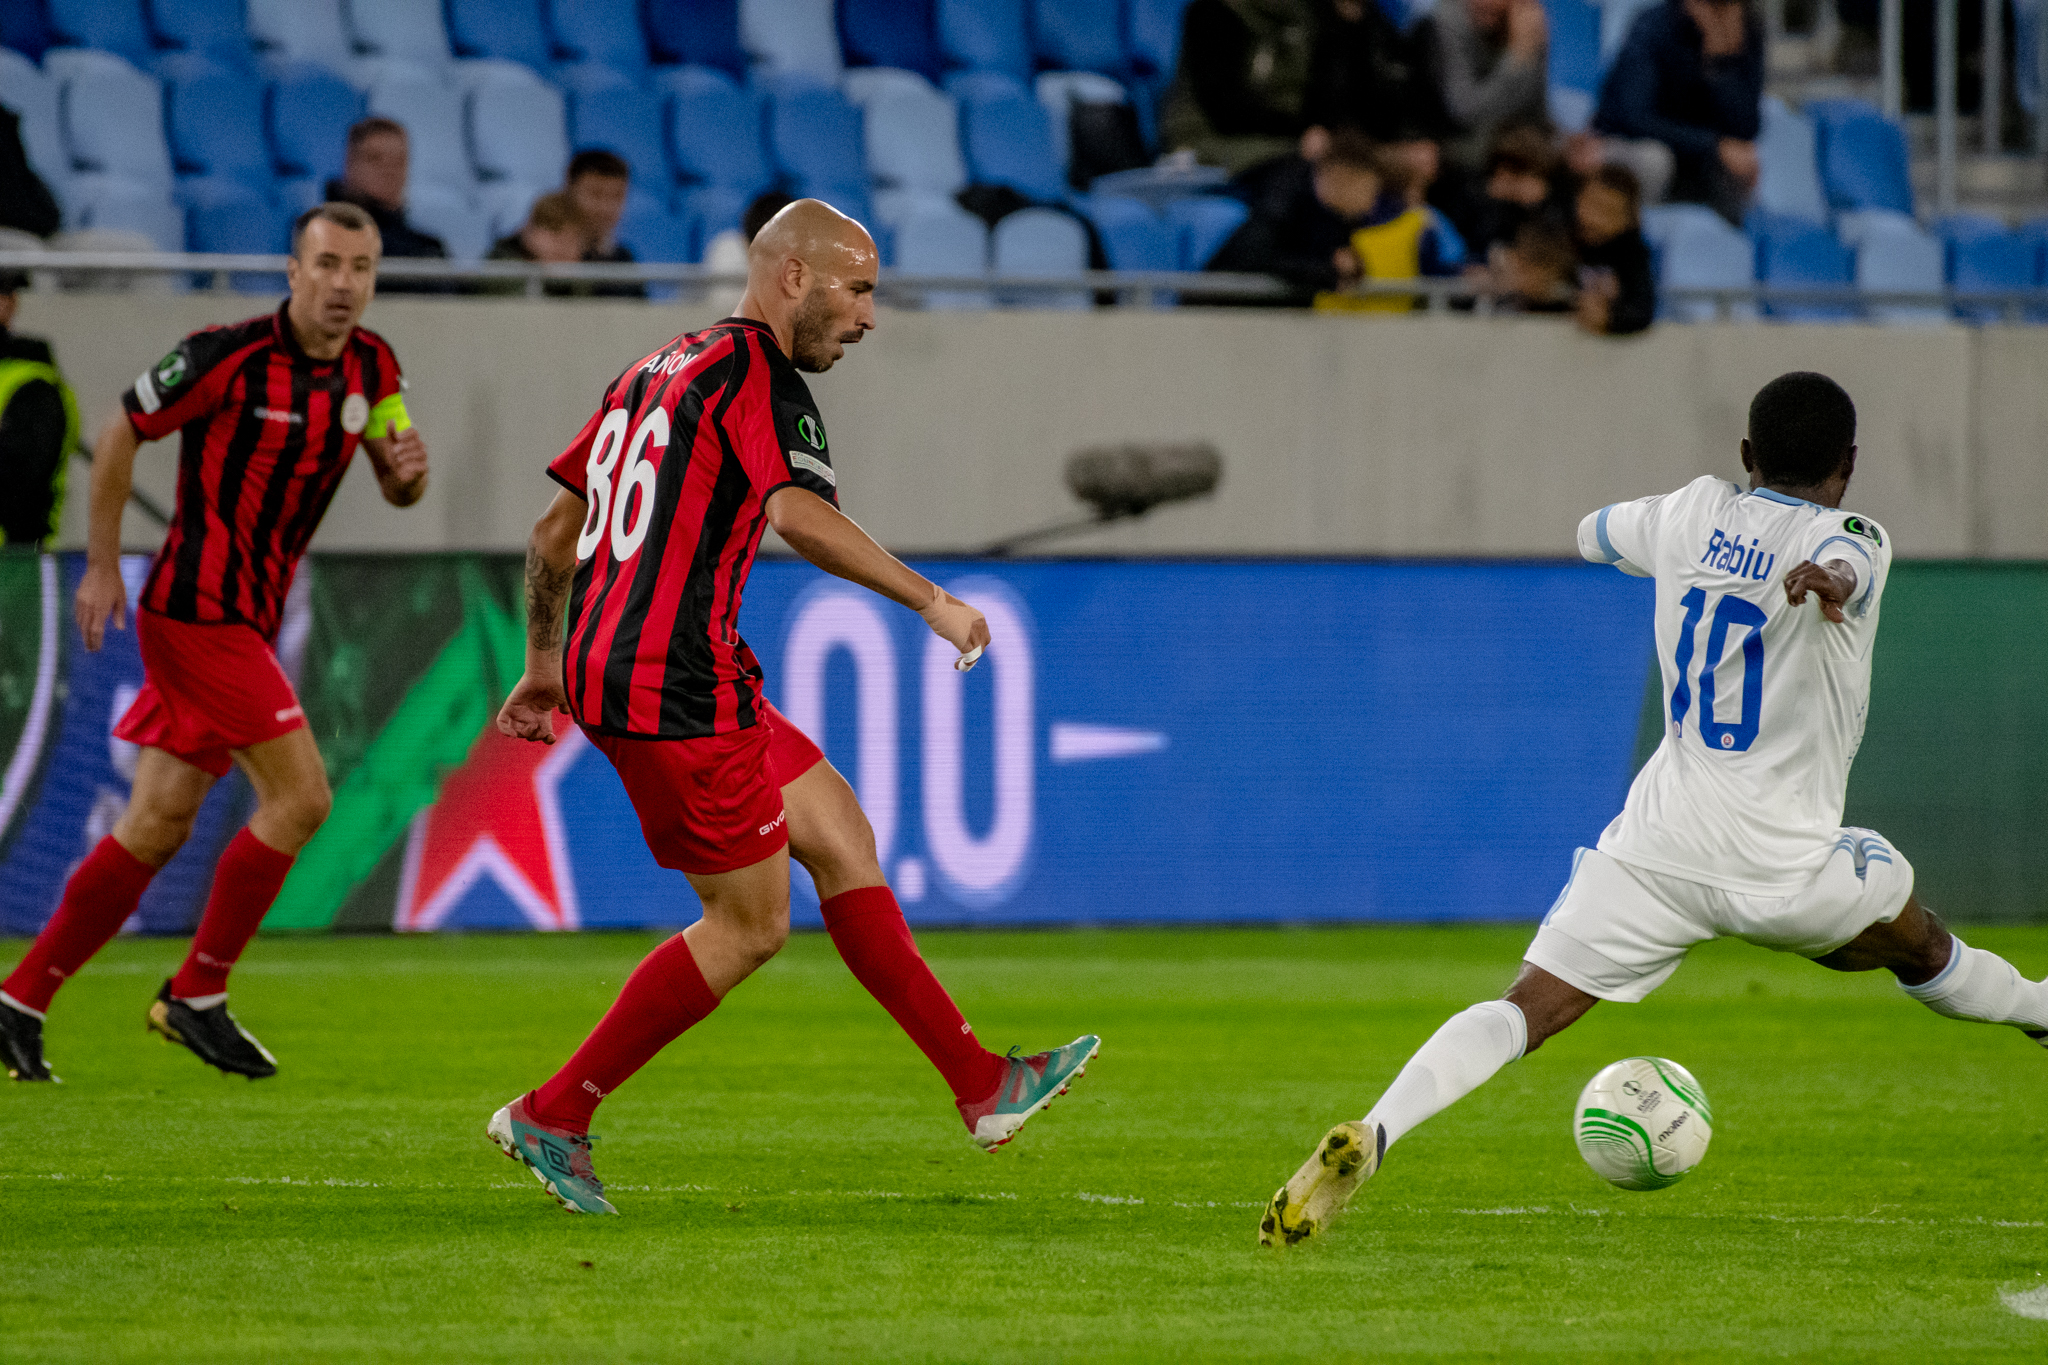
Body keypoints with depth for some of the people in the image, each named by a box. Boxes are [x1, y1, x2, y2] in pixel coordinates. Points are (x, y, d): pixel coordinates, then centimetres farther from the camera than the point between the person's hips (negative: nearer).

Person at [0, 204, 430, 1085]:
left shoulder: (370, 366, 6)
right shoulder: (230, 357, -15)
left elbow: (397, 491, 14)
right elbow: (121, 434, -6)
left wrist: (409, 469, -10)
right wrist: (102, 565, -4)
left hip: (247, 619, 8)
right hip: (200, 608, -8)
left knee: (160, 823, 8)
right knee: (299, 796, -13)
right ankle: (196, 997, -1)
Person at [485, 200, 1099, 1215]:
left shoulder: (656, 371, 20)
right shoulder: (756, 375, -9)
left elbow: (555, 531, 24)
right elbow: (802, 517, -26)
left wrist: (544, 666, 31)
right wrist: (933, 602, -21)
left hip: (610, 665, 10)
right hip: (673, 685, -10)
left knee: (842, 837, 12)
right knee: (751, 926, -1)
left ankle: (982, 1085, 12)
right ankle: (553, 1116, 3)